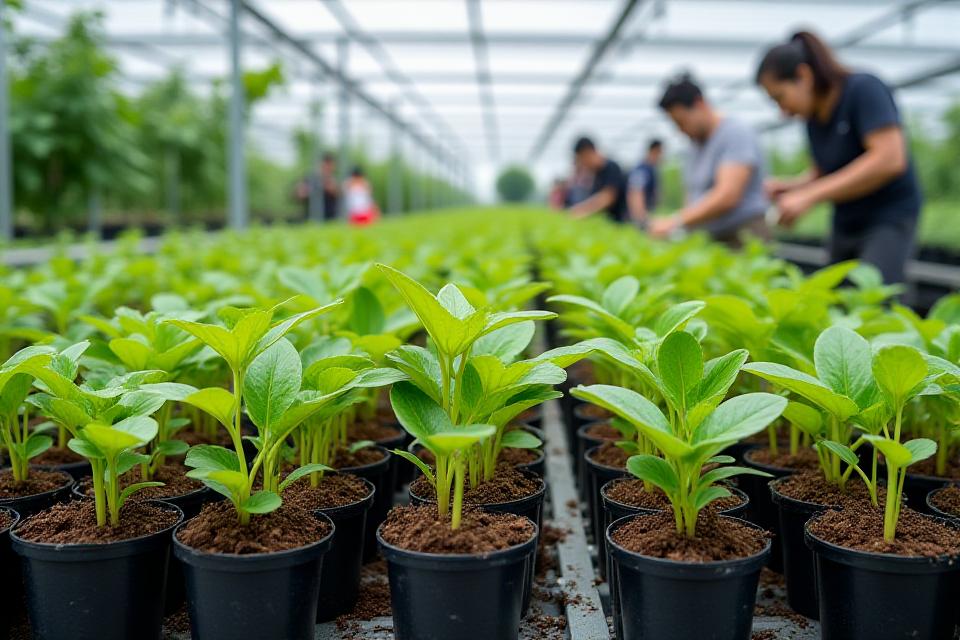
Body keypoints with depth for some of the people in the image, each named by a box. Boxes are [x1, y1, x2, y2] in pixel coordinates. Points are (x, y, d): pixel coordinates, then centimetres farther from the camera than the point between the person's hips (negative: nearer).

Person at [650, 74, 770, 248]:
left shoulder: (736, 134, -10)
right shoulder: (696, 144, 15)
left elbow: (727, 197, -21)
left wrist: (676, 221, -23)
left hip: (742, 240, -7)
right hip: (709, 240, 7)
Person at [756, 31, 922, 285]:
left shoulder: (864, 89, -14)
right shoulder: (814, 116, 5)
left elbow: (890, 160, -25)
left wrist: (810, 196, -25)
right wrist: (792, 187, -5)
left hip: (889, 219, -7)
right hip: (845, 224, 7)